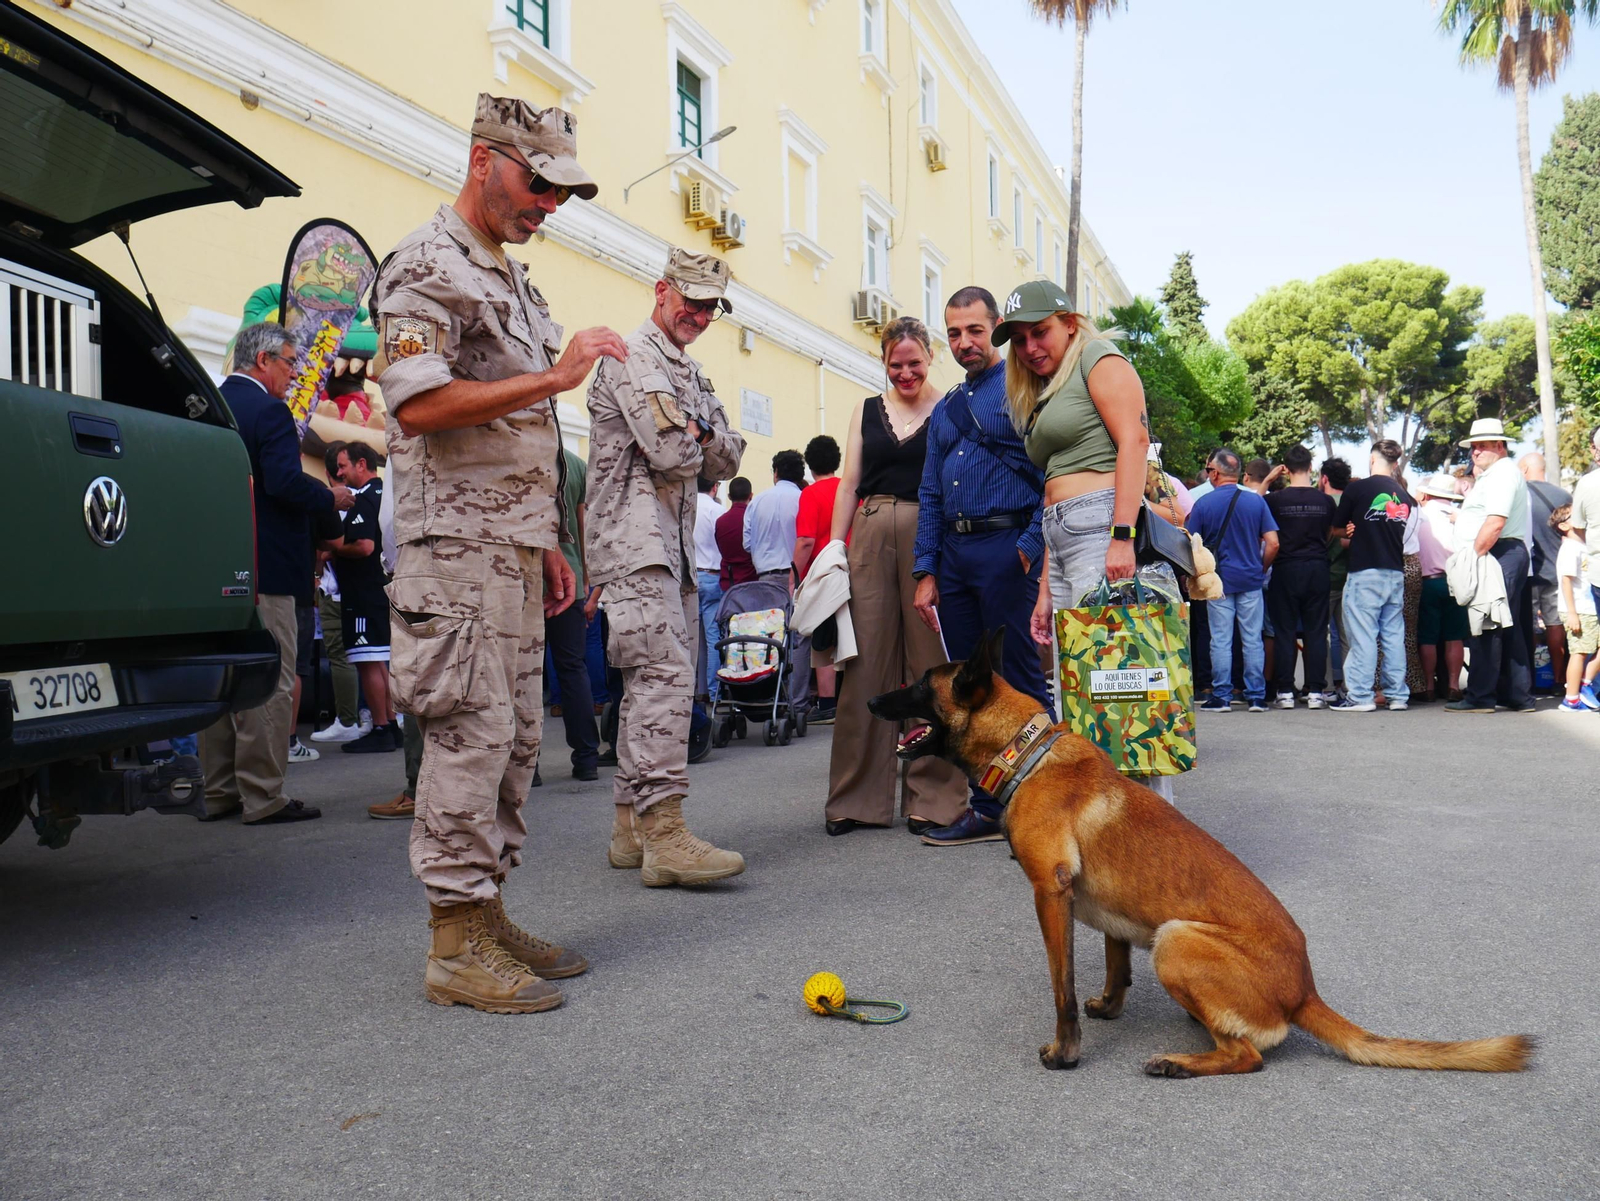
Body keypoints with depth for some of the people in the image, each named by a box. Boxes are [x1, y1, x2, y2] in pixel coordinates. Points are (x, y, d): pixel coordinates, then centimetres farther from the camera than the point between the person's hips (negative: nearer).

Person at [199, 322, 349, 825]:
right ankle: (263, 797, -1)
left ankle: (219, 793, 20)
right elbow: (285, 482, -23)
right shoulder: (269, 410, -12)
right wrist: (332, 497, -6)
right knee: (269, 683, -4)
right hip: (264, 568, -9)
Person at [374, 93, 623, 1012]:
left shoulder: (510, 277, 22)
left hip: (514, 549, 9)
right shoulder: (427, 264, -6)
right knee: (471, 736, -8)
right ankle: (457, 943, 1)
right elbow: (420, 406, -19)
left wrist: (547, 545, 20)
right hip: (457, 546, -9)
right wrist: (555, 377, -20)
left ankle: (488, 915, 19)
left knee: (516, 738, 10)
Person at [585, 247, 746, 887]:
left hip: (675, 545, 10)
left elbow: (727, 459, 17)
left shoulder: (690, 372, 24)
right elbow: (673, 455, -17)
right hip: (636, 542, -10)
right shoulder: (634, 358, -6)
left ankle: (631, 825, 16)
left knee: (651, 682, 9)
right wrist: (696, 442, 5)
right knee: (665, 675, -17)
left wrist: (699, 432, -4)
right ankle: (664, 833, -17)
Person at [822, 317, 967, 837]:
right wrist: (834, 549, 4)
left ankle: (932, 795, 9)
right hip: (871, 535, 3)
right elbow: (849, 484, 14)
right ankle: (858, 797, 10)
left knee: (931, 664, -1)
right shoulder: (867, 410, 16)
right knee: (866, 662, 1)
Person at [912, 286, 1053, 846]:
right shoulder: (944, 410, 20)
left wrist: (1031, 547, -17)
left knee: (1021, 683, -4)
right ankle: (988, 810, 16)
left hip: (1007, 551, -7)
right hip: (954, 553, 7)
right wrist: (926, 571, 11)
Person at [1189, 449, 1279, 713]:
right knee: (1253, 640, 6)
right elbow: (1273, 543, -2)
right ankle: (1256, 697, 8)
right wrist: (1261, 569, 13)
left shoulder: (1203, 503, -4)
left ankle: (1221, 697, 5)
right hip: (1251, 581, 2)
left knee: (1221, 641, 3)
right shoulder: (1256, 500, 0)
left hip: (1218, 582, -1)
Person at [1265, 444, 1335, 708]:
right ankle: (1315, 691, 6)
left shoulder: (1275, 499, -8)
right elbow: (1332, 534, 11)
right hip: (1317, 569, 2)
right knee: (1316, 632, 6)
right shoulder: (1325, 500, 1)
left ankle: (1285, 691, 3)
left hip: (1286, 570, -2)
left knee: (1285, 632, 3)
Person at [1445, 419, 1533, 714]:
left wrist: (1473, 557, -18)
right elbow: (1480, 517, 26)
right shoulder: (1491, 475, 23)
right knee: (1508, 631, 12)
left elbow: (1495, 523, -20)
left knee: (1485, 628, -9)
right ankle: (1519, 696, 16)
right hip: (1499, 558, 11)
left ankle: (1480, 697, -8)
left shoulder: (1503, 472, -10)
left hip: (1500, 555, -11)